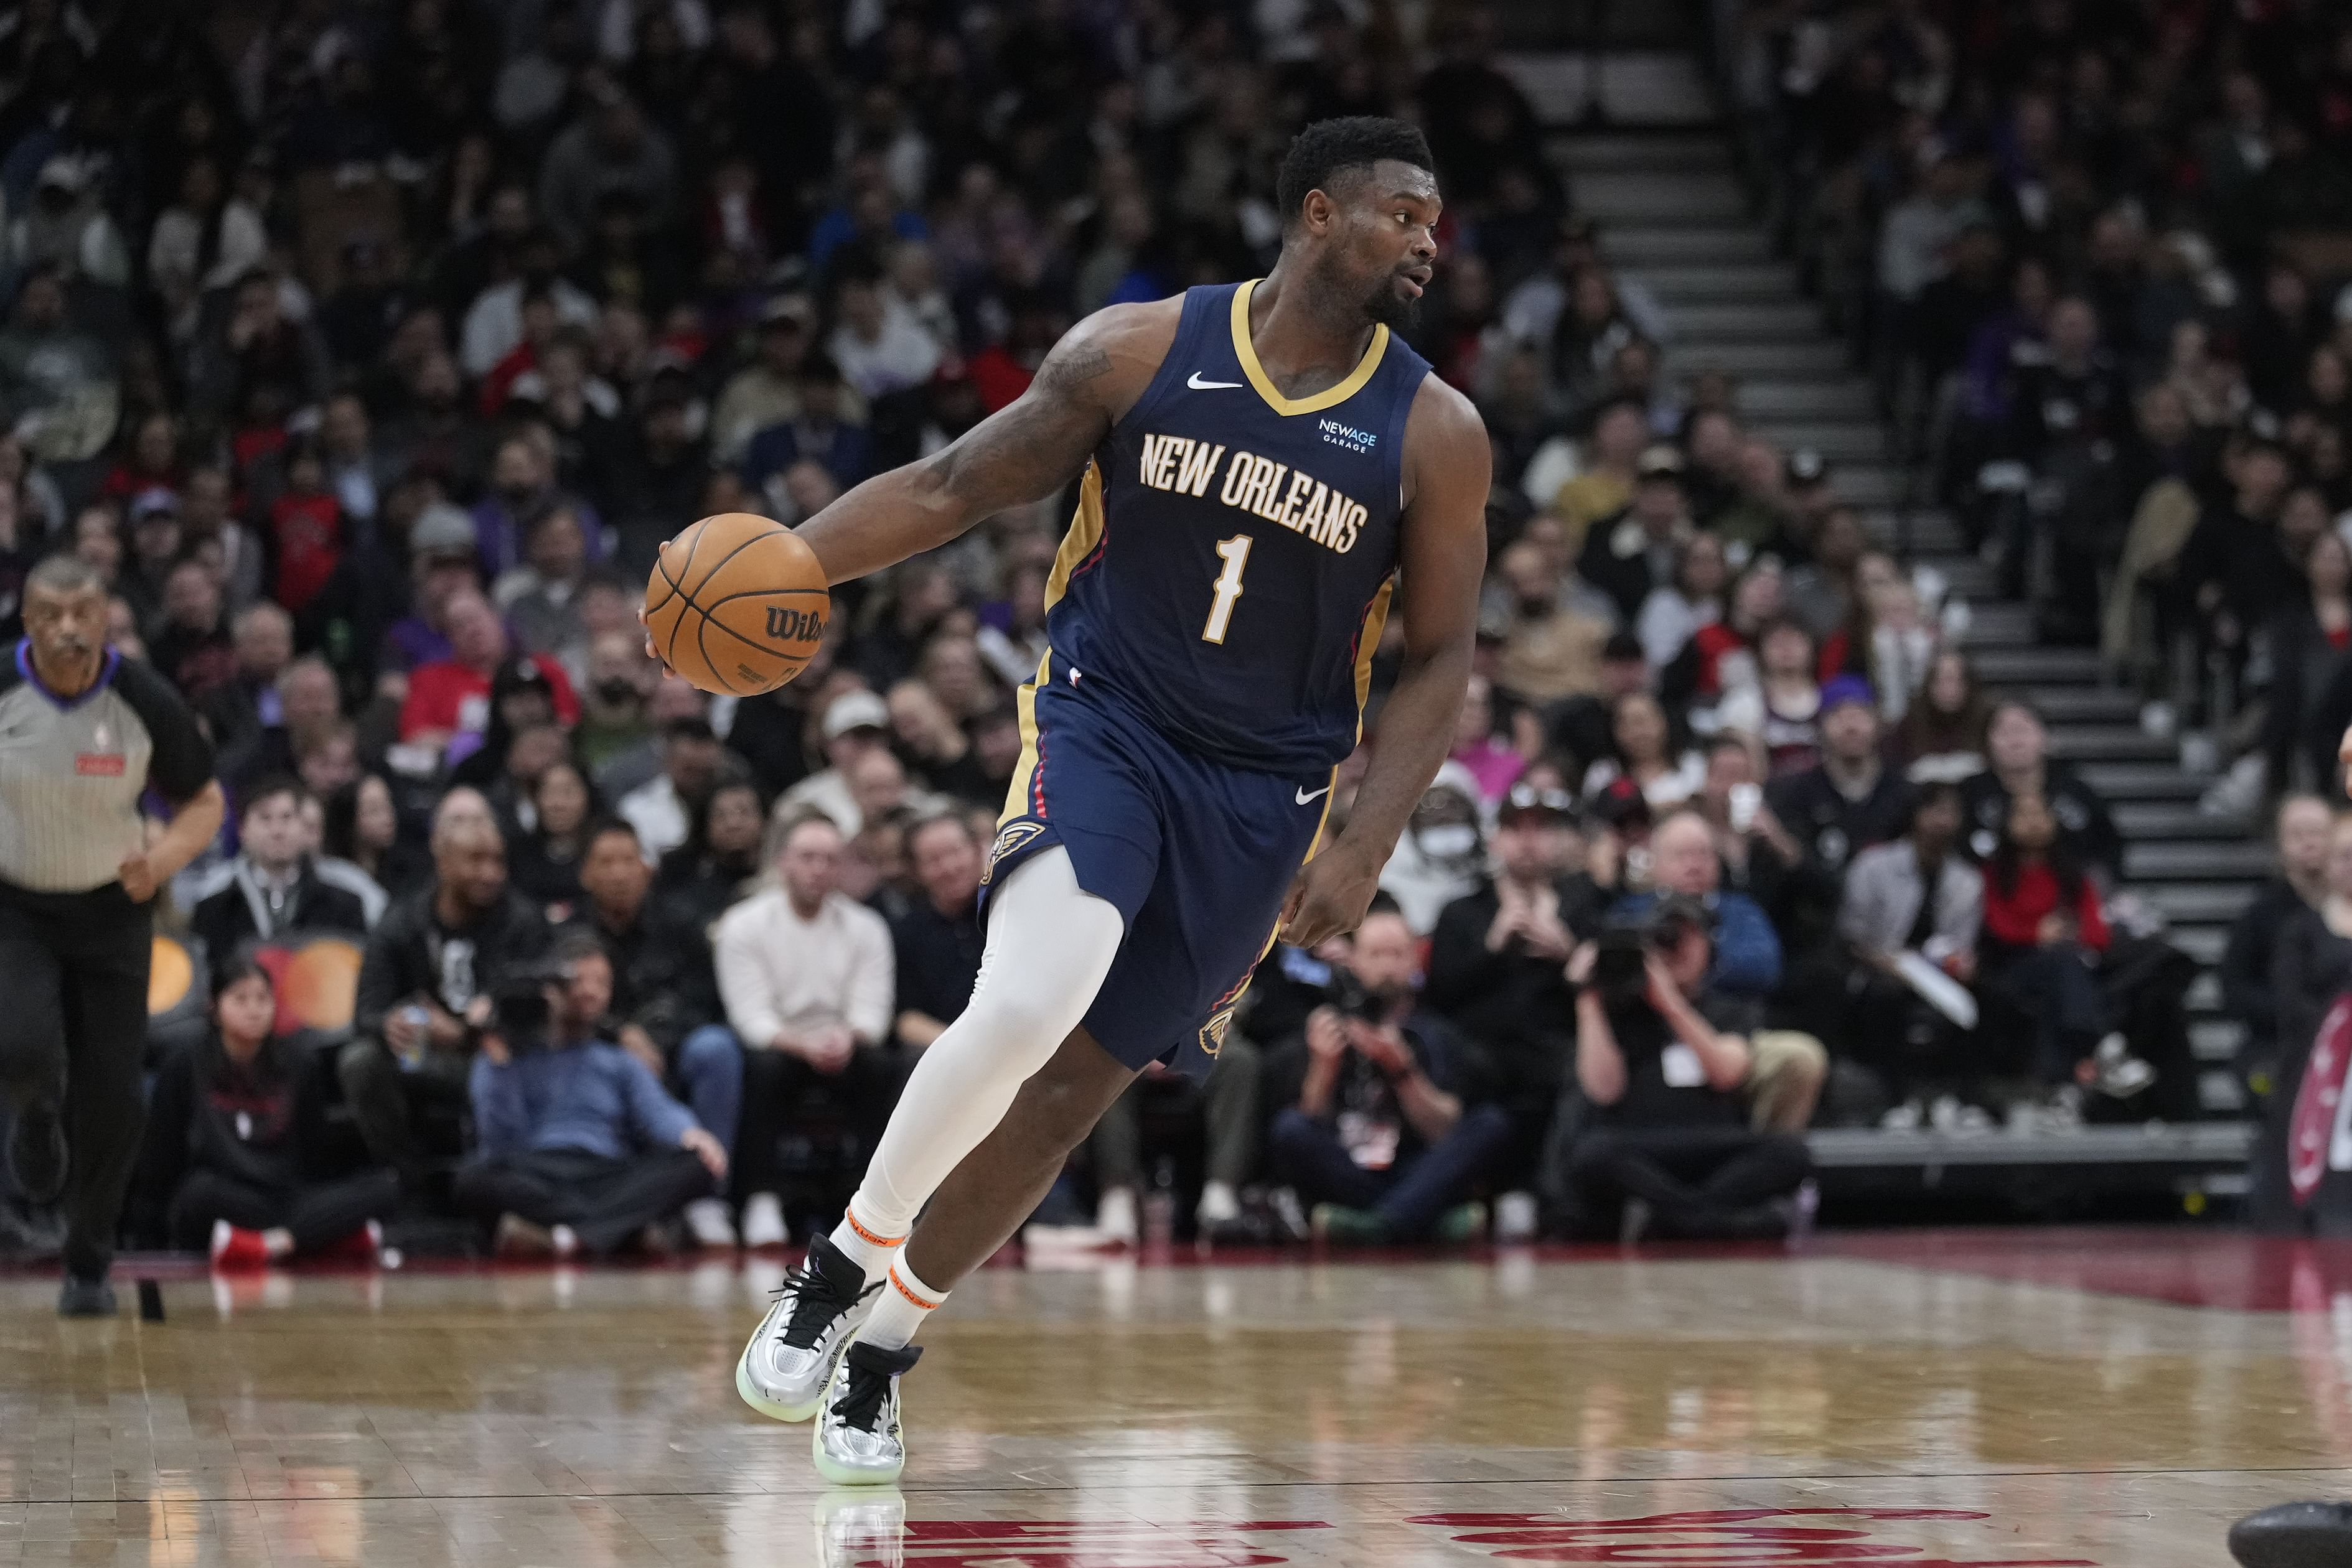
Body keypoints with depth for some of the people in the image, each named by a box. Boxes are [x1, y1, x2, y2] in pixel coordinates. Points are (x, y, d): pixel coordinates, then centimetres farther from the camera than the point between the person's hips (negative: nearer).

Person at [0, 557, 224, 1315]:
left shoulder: (145, 702, -14)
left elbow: (205, 802, -1)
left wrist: (164, 858, -21)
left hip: (111, 909, 1)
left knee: (111, 1099, -1)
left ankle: (89, 1266, 20)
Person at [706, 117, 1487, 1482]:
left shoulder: (1435, 434, -4)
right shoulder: (1138, 353, -5)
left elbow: (1437, 661, 0)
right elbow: (954, 487, 0)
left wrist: (1366, 849, -11)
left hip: (1260, 794, 2)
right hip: (1101, 720, -2)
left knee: (1075, 1085, 6)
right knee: (1024, 1008, -27)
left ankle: (887, 1342, 25)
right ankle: (844, 1264, -6)